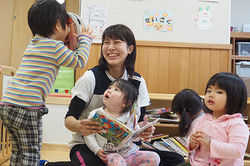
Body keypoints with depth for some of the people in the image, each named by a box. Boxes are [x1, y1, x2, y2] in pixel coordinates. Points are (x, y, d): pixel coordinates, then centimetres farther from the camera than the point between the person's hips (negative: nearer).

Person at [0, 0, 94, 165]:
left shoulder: (32, 44, 17)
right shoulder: (55, 47, -7)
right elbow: (79, 61, 3)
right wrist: (85, 39, 15)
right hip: (27, 108, -8)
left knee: (18, 152, 20)